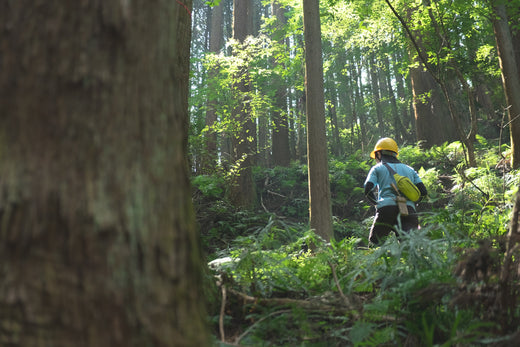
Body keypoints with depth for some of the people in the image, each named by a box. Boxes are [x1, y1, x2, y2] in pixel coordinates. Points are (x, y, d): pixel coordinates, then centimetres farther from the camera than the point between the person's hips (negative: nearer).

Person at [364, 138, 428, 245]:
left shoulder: (377, 168, 18)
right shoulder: (410, 169, 28)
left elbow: (368, 190, 3)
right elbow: (423, 192, 18)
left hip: (386, 209, -2)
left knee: (374, 242, 13)